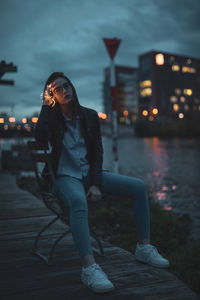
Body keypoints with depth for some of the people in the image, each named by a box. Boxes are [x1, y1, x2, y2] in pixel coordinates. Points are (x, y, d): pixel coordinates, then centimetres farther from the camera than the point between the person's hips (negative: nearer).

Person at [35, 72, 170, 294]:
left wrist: (96, 184, -10)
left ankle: (144, 248, -3)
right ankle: (89, 268, -43)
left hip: (90, 173, 5)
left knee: (138, 187, -11)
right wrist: (46, 106, -14)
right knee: (78, 201, -41)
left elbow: (97, 152, 2)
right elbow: (40, 138, -25)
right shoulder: (52, 119, -1)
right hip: (66, 177, -4)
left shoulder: (90, 116, 7)